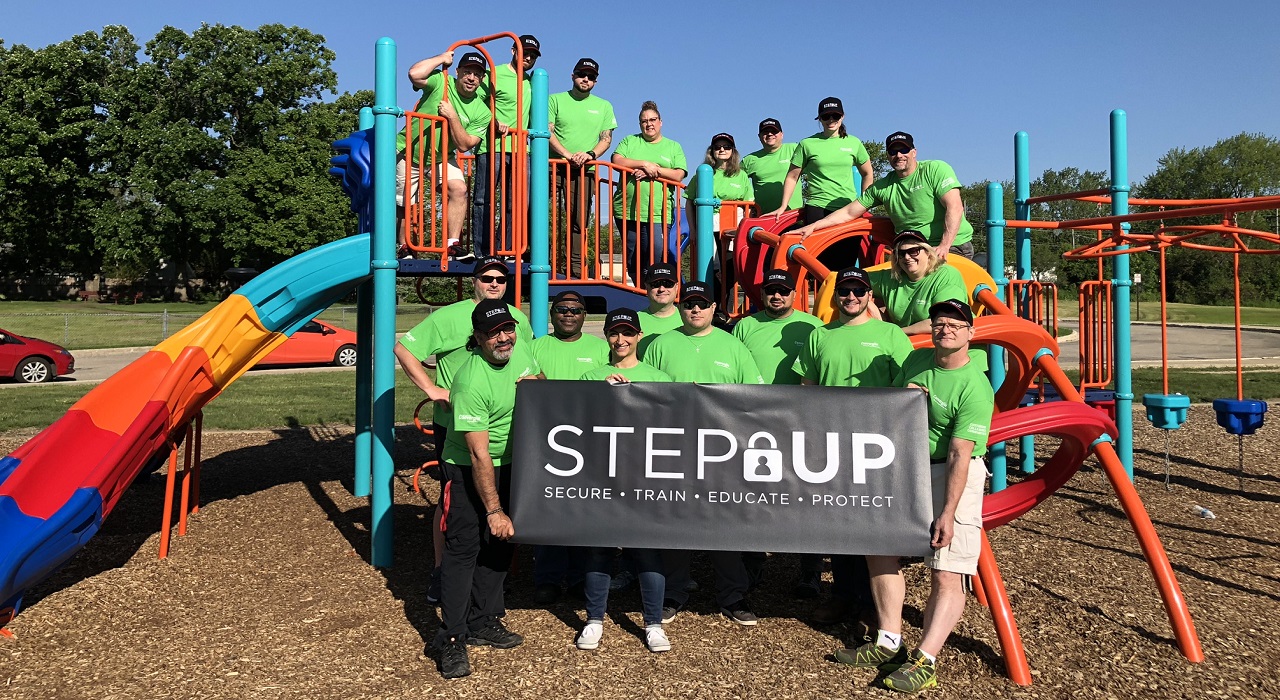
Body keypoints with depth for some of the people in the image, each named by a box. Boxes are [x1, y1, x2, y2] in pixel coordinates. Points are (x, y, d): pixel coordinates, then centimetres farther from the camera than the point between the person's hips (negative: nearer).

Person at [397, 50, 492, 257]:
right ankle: (404, 249, 21)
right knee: (406, 205, 2)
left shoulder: (482, 113, -9)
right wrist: (442, 58, -23)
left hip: (442, 157, 2)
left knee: (459, 189, -22)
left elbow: (463, 145, -15)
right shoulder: (440, 81, -14)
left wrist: (452, 116, -25)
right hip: (410, 151, -2)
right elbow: (414, 73, -35)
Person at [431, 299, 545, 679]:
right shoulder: (472, 382, -29)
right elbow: (479, 454, -28)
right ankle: (452, 641, 1)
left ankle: (483, 623, 25)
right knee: (463, 549, -7)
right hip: (468, 469, -7)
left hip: (509, 465, 7)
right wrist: (494, 511, -26)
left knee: (499, 545, 12)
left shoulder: (519, 351, -8)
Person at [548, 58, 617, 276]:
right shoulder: (556, 100, 10)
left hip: (586, 171, 2)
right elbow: (547, 132, 0)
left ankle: (576, 270, 1)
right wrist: (567, 154, -14)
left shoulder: (604, 106, 18)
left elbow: (607, 138, 10)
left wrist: (591, 154, -11)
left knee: (579, 221, -1)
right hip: (556, 167, -2)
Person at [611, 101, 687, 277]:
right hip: (627, 211, 1)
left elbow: (678, 176, 1)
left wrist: (653, 171, -10)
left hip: (658, 214, -1)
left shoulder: (673, 147, 15)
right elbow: (616, 161, -2)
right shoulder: (630, 141, 16)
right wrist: (644, 164, -10)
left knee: (657, 253, -14)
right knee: (631, 256, 3)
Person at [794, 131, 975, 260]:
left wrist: (944, 246, -24)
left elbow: (954, 207, -13)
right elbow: (849, 213, 14)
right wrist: (813, 226, 6)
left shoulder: (936, 169, -2)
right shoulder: (882, 187, 11)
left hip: (954, 246, -4)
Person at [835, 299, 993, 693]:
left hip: (954, 474, -8)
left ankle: (925, 661, -12)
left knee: (945, 574, -11)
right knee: (879, 546, 7)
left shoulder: (974, 388, -19)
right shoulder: (916, 360, 4)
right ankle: (889, 644, 13)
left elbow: (959, 457, -24)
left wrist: (947, 513, -27)